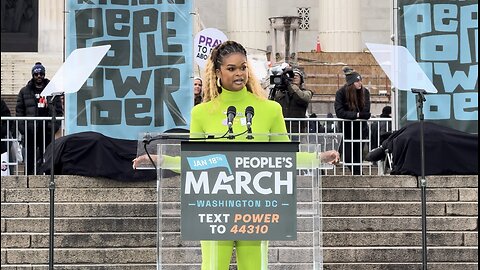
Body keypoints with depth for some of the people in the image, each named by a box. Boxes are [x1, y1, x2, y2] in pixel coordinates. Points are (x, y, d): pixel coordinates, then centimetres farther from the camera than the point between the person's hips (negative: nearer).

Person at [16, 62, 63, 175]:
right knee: (30, 159, 1)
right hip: (30, 131, -1)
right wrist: (22, 128, -6)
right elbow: (19, 110, 5)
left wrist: (56, 125, -5)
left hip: (47, 130, 1)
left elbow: (59, 110, 8)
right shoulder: (25, 91, 8)